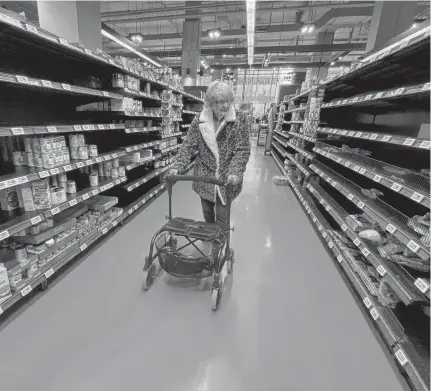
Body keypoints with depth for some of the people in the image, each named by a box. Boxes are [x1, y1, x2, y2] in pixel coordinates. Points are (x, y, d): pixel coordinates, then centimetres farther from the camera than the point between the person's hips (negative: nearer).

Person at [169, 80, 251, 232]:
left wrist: (235, 173, -27)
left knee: (222, 216, 3)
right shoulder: (199, 121, -5)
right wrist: (177, 167, -17)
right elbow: (188, 146, -4)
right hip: (205, 178, 3)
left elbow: (242, 150, -13)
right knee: (207, 213, 19)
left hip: (227, 180, -2)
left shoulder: (238, 121, -10)